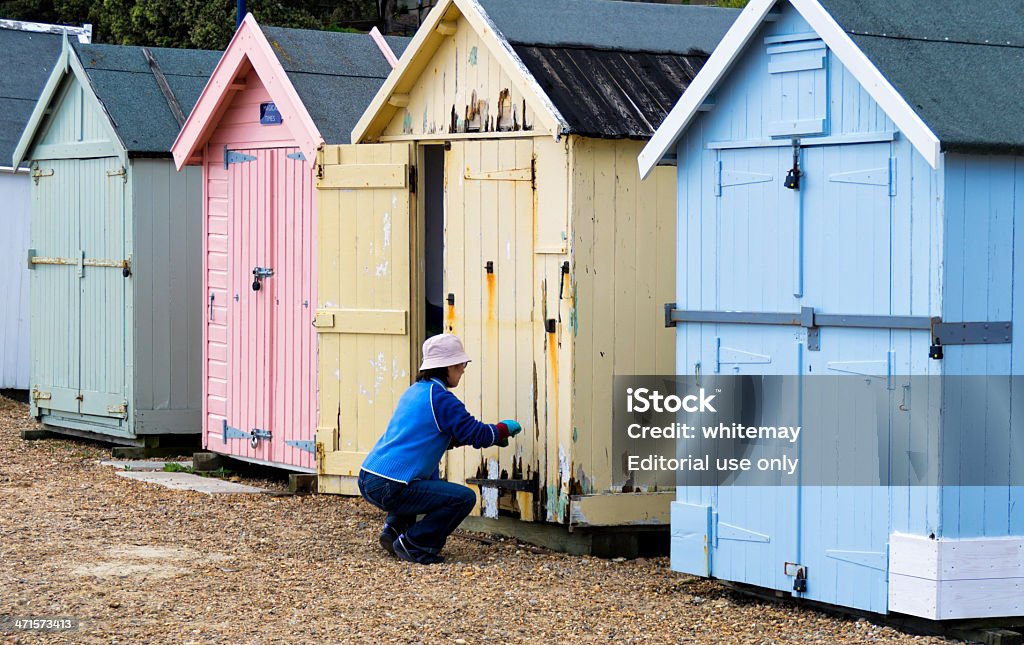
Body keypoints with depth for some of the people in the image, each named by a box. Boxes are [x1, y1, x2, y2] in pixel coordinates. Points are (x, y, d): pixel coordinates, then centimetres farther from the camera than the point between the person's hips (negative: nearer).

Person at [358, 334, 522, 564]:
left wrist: (493, 434, 27)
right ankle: (413, 545, -4)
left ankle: (395, 528, 21)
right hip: (388, 489, -10)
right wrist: (504, 428, 11)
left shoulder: (413, 391, 19)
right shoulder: (440, 398, -10)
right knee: (465, 498, -7)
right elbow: (476, 434, -8)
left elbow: (448, 436, 30)